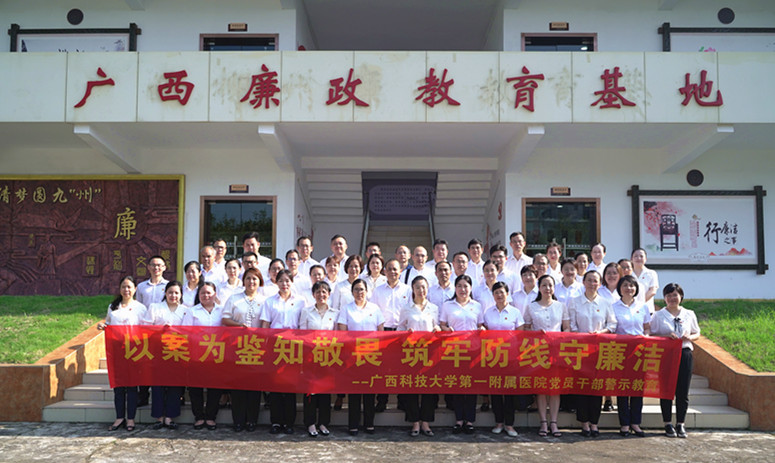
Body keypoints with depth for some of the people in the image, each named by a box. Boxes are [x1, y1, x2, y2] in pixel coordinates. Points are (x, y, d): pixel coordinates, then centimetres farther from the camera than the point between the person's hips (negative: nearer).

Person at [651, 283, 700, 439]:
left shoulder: (689, 314, 10)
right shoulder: (658, 315, 3)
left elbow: (697, 334, 16)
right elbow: (651, 335, 1)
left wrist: (689, 337, -6)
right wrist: (666, 337, -15)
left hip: (684, 354, 2)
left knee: (683, 391, 2)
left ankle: (681, 424, 13)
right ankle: (668, 424, 11)